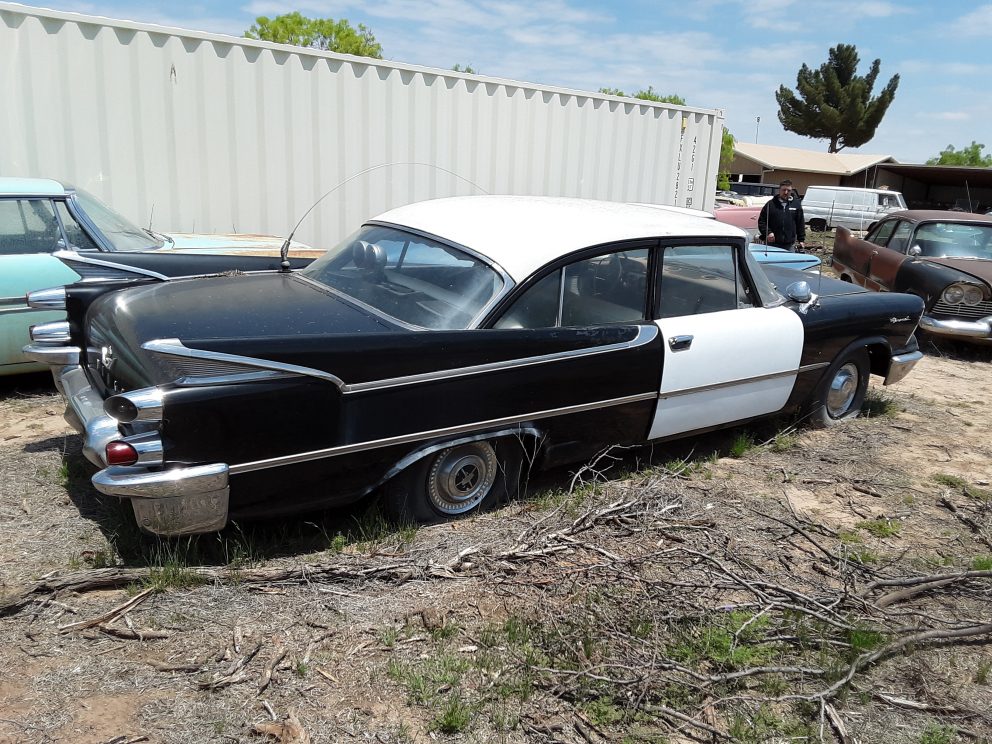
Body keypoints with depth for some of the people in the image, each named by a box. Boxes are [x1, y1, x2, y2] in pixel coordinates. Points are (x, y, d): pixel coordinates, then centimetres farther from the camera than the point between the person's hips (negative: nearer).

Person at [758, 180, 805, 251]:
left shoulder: (796, 204, 8)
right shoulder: (771, 204, 1)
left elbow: (800, 224, 11)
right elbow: (761, 221, 2)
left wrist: (801, 240, 8)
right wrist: (768, 232, -12)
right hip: (772, 244, -2)